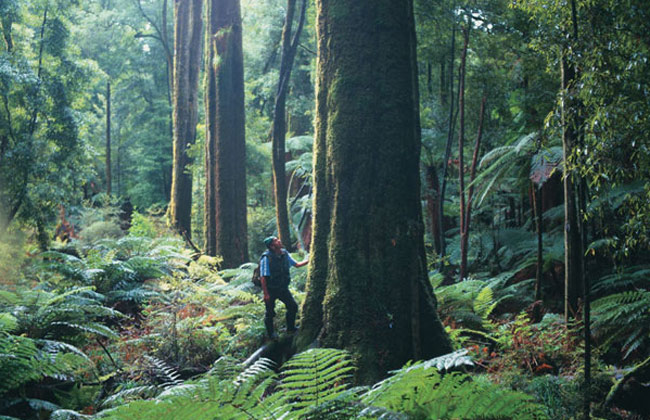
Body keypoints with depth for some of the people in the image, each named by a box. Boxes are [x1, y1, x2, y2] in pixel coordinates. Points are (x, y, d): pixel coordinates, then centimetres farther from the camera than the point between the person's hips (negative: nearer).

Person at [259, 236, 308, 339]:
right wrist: (266, 294, -20)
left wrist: (308, 260, -5)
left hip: (283, 288, 6)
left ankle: (290, 328, 29)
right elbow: (263, 277, -21)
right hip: (271, 290, -6)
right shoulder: (266, 258, -24)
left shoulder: (284, 253, -4)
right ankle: (270, 333, 27)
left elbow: (296, 264, 9)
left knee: (293, 306, 9)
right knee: (270, 313, 7)